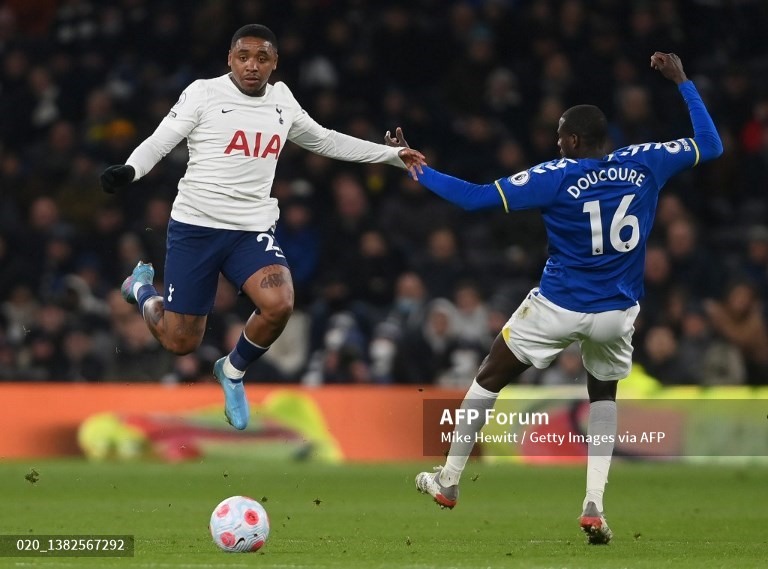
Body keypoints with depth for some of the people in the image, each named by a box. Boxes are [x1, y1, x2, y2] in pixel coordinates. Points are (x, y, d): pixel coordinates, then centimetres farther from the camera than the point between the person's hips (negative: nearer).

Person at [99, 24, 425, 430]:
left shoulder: (282, 100, 9)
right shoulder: (204, 93, -5)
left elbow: (327, 142, 24)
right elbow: (159, 142, -8)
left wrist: (393, 155, 22)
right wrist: (128, 171, -30)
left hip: (253, 230, 3)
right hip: (195, 227, -3)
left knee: (279, 305, -26)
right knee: (180, 343, -2)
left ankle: (233, 371, 5)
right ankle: (142, 288, 34)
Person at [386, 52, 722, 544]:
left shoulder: (557, 176, -14)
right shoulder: (644, 163, -5)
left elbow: (474, 198, -16)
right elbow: (711, 146, 9)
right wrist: (683, 82, 16)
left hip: (558, 308, -3)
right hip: (617, 314, 3)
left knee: (490, 378, 19)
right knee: (604, 394, 27)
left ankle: (447, 482, 28)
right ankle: (594, 507, 9)